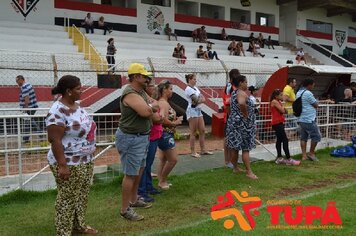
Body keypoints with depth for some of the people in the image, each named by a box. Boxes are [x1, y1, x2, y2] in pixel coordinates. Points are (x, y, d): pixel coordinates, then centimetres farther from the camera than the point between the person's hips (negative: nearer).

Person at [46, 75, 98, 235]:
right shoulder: (57, 111, -21)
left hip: (85, 161, 9)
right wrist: (62, 165, -24)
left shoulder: (77, 105, 8)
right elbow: (55, 140, -23)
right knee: (67, 198, 4)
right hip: (69, 163, -9)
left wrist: (90, 150, 21)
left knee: (82, 196, 18)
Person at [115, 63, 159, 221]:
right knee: (131, 174, -3)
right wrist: (151, 105, -7)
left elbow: (155, 106, 11)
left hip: (142, 137, 10)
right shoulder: (130, 94, -21)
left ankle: (134, 200, 36)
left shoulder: (141, 91, 11)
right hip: (131, 139, -10)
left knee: (139, 170, 20)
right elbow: (146, 111, -29)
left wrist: (149, 107, -10)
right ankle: (125, 209, 8)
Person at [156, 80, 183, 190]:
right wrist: (175, 123, -16)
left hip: (166, 134, 10)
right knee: (173, 159, -1)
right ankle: (162, 181, 12)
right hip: (165, 135, -10)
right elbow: (163, 120, -30)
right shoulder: (164, 103, -20)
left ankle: (161, 181, 25)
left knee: (164, 159, 16)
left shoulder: (162, 102, 11)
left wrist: (175, 119, 4)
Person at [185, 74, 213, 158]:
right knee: (193, 132, -3)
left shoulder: (195, 88, 16)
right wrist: (201, 98, 1)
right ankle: (193, 152, 4)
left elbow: (203, 99, 9)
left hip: (198, 110, 9)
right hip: (192, 111, -9)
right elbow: (197, 100, -19)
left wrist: (198, 100, -11)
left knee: (202, 130, 10)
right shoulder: (188, 89, -11)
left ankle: (203, 150, 18)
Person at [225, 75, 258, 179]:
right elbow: (242, 103, -37)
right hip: (243, 124, -9)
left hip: (233, 122, 9)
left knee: (234, 147, 13)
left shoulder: (233, 93, 14)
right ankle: (249, 171, -2)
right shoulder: (242, 93, -15)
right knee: (246, 148, -5)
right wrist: (246, 114, -23)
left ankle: (235, 168, 23)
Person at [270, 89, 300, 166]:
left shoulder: (278, 102, 16)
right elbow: (282, 111, -17)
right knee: (285, 140, -11)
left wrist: (283, 108, -6)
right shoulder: (275, 101, -12)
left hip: (279, 123, 10)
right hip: (277, 123, -10)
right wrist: (282, 105, -1)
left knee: (279, 140, 12)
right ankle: (288, 159, -12)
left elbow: (285, 111, 14)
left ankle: (279, 158, 17)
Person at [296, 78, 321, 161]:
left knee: (303, 137, 10)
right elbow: (316, 105, -8)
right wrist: (315, 102, 12)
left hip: (301, 119, 9)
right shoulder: (308, 93, -16)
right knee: (316, 136, 4)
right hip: (309, 120, -9)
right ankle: (311, 153, 11)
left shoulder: (298, 93, 13)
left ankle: (304, 155, 11)